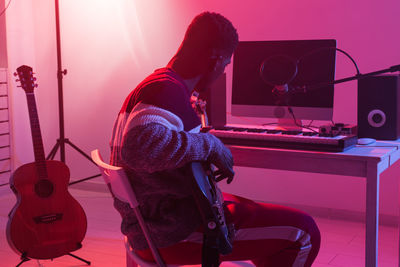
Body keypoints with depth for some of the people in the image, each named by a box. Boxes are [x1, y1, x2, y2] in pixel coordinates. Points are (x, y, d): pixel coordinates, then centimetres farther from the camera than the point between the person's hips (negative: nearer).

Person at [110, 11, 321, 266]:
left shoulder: (155, 83, 13)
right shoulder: (167, 90, -21)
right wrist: (211, 145, -29)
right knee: (303, 231, -11)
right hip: (170, 232, -11)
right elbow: (138, 145, -41)